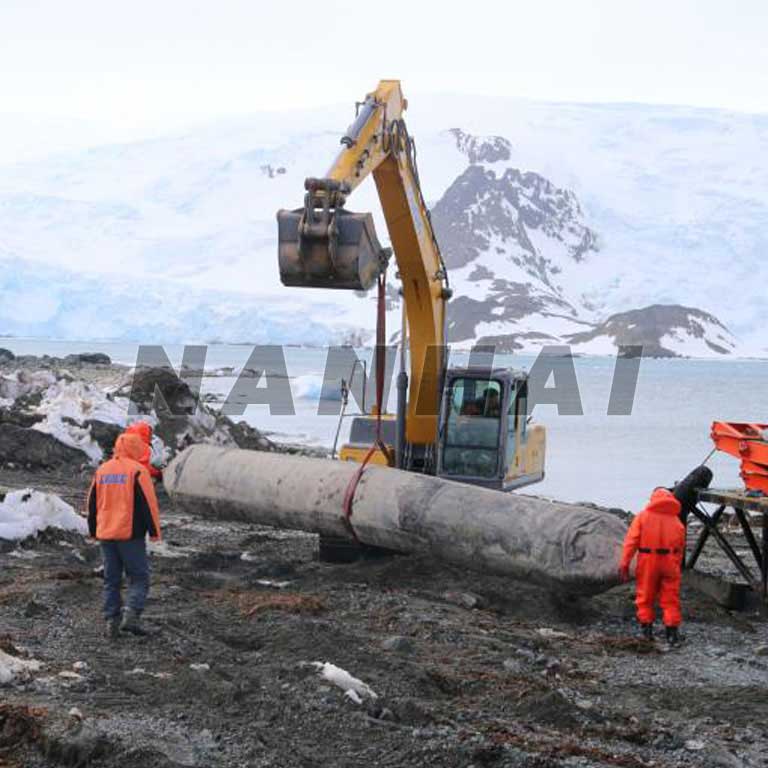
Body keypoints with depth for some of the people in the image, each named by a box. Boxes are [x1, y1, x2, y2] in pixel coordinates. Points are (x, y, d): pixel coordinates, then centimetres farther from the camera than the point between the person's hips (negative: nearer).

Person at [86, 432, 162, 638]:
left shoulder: (102, 470, 12)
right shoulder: (137, 471, -7)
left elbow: (92, 504, 17)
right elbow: (148, 504, -10)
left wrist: (94, 531, 25)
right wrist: (154, 531, -4)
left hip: (106, 534, 5)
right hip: (131, 535, -5)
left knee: (111, 579, 11)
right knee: (139, 578, 1)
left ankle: (111, 621, 6)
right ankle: (131, 615, -16)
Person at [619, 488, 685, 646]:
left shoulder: (643, 516, 0)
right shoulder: (676, 521, 9)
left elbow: (631, 541, -7)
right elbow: (680, 548, 10)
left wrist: (625, 563, -7)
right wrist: (677, 566, 17)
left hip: (648, 561, -2)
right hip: (670, 562, 2)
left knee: (645, 596, 12)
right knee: (670, 598, 8)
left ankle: (647, 628, 14)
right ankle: (672, 632, 5)